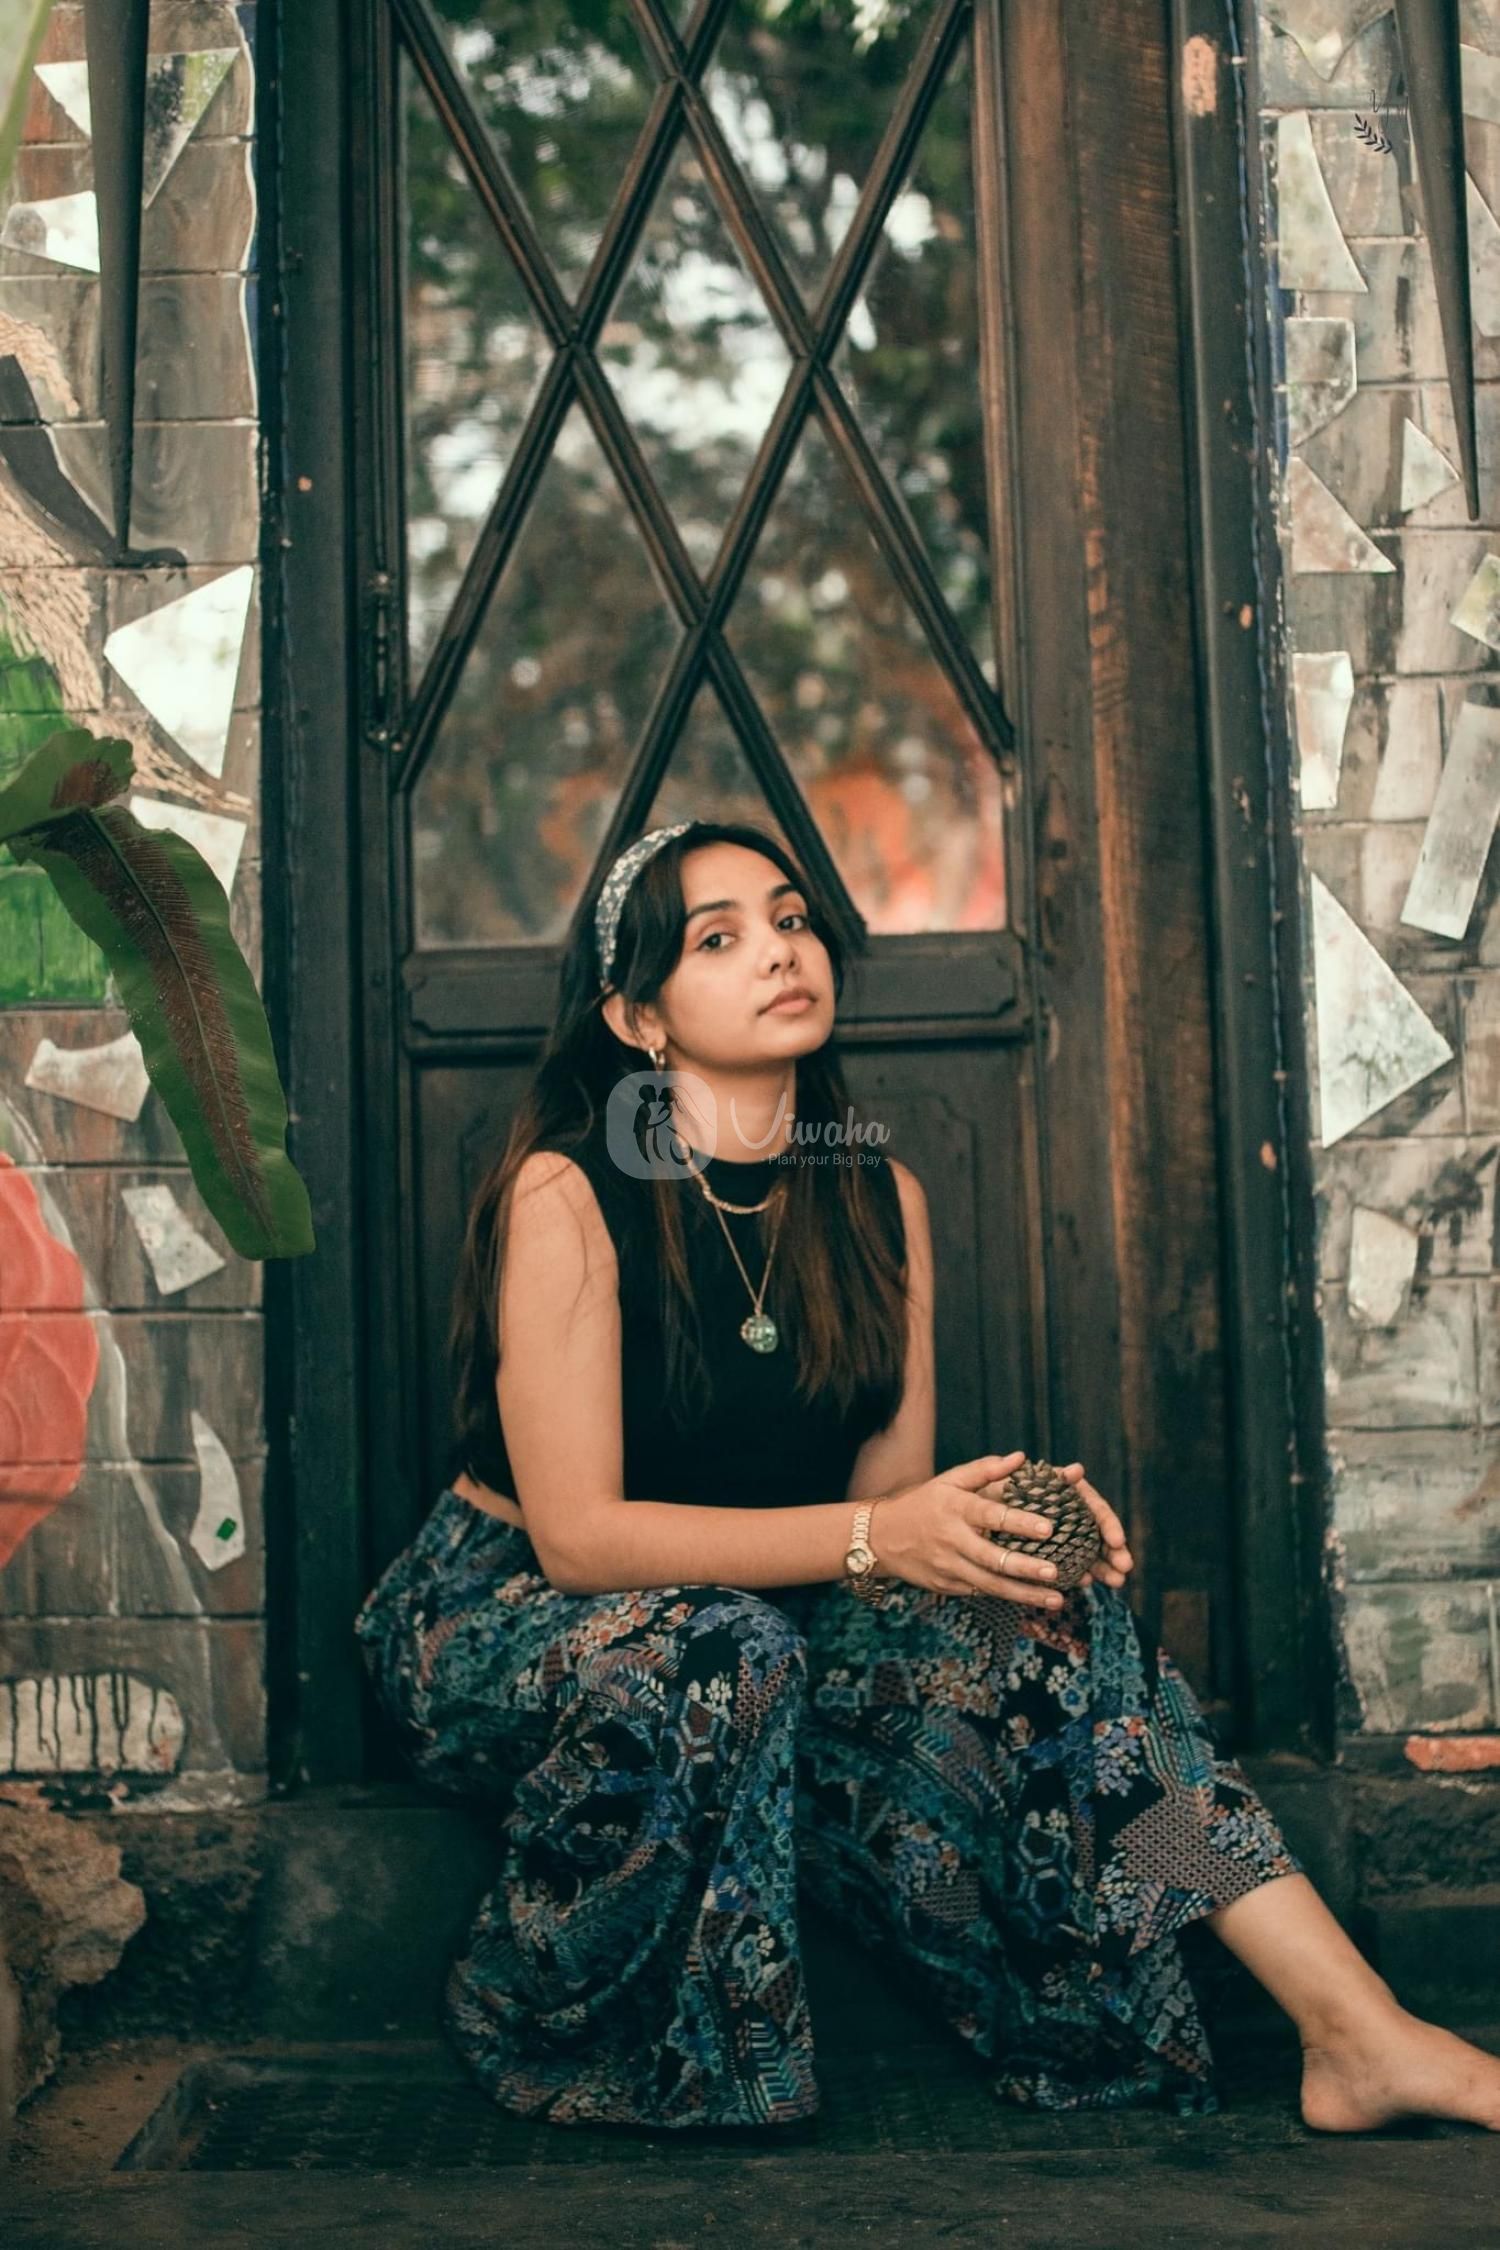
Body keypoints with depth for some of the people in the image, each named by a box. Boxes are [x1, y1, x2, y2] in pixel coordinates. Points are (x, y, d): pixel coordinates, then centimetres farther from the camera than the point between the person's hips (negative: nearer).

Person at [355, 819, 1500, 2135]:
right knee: (716, 1655, -37)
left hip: (764, 1618, 5)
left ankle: (1360, 2038, -16)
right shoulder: (566, 1192, -18)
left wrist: (1000, 1523, -23)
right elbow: (577, 1532, -22)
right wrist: (868, 1536, -31)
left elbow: (896, 1495, 0)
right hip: (502, 1620, -5)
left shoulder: (879, 1197, 0)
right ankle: (575, 2062, -14)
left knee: (1047, 1628, -17)